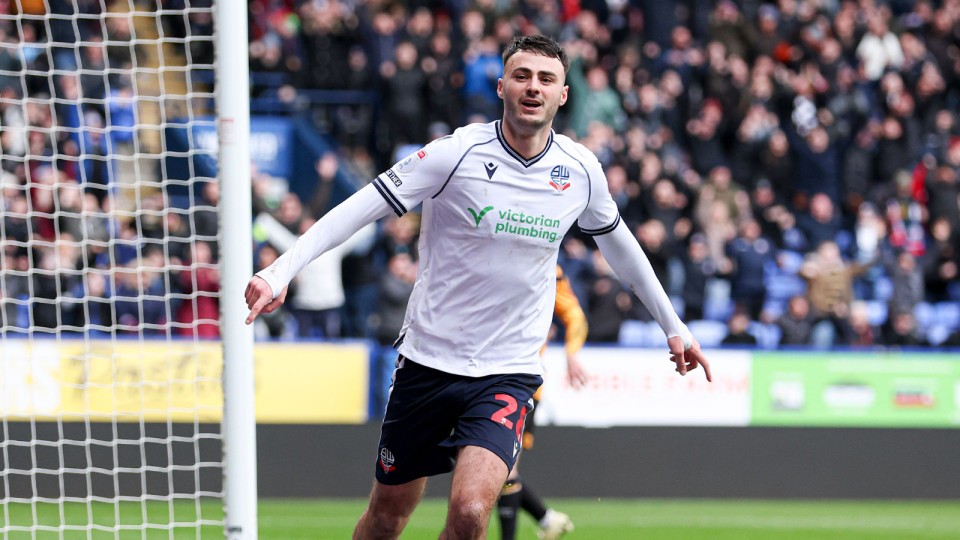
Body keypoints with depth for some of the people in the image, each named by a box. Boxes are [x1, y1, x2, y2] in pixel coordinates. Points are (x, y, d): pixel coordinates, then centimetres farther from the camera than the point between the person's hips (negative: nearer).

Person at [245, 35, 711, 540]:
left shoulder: (580, 170, -1)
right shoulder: (458, 153, -13)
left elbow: (617, 242, 19)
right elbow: (358, 209, -15)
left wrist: (673, 326, 25)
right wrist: (280, 272, -27)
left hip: (508, 374, 1)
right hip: (428, 360, -1)